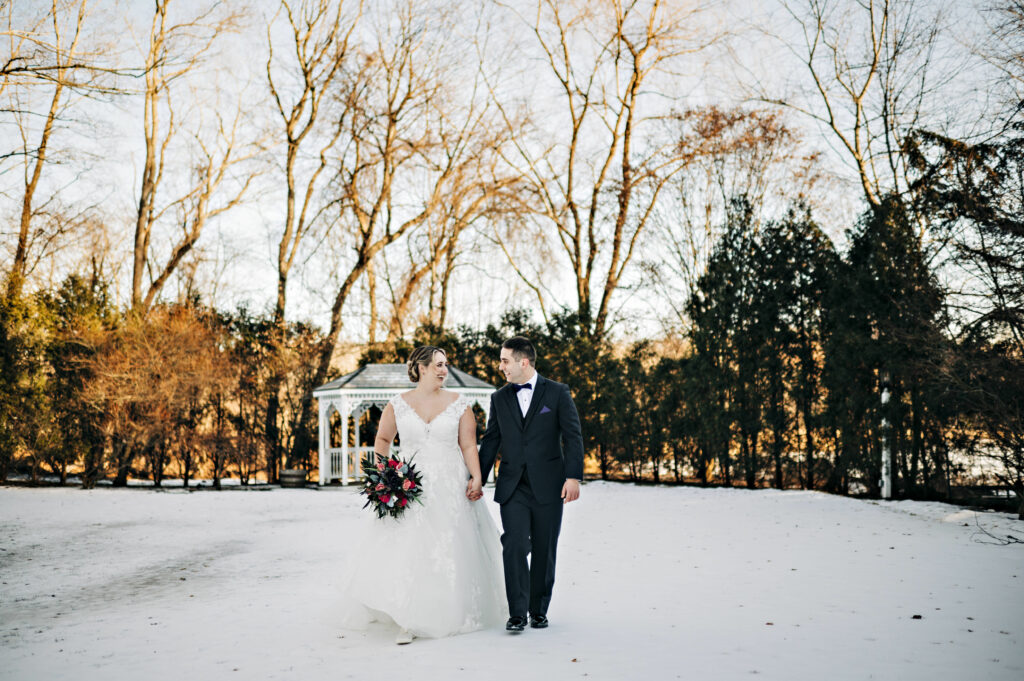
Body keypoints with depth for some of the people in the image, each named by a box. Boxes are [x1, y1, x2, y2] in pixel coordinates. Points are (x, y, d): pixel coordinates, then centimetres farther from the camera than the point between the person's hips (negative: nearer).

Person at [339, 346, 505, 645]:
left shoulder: (459, 404, 3)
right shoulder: (398, 405, 3)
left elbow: (469, 446, 0)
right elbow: (382, 440, 15)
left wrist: (476, 477, -13)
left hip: (450, 488, 0)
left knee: (450, 551, 4)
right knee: (404, 550, -8)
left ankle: (452, 615, 22)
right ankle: (409, 620, -1)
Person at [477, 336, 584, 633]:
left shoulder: (557, 393, 1)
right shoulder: (500, 399, 10)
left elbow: (573, 436, -2)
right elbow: (490, 441, 14)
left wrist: (573, 477, -11)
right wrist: (478, 480, 12)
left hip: (548, 486, -2)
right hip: (512, 486, 2)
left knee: (544, 551, 6)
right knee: (514, 546, -10)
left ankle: (539, 610, 21)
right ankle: (517, 613, -4)